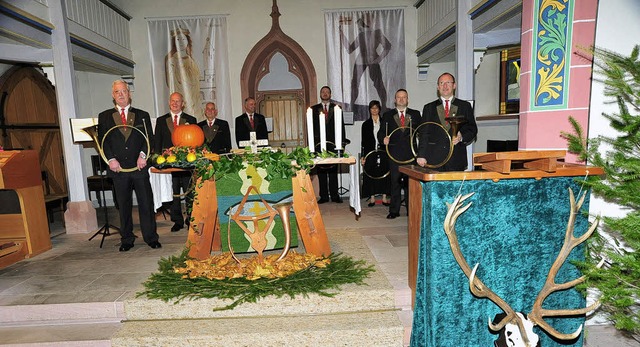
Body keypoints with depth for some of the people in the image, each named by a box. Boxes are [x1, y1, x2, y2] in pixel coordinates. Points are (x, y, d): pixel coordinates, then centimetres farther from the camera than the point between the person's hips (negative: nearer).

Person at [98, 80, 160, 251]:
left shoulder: (142, 115, 12)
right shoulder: (104, 116, 12)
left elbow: (149, 137, 4)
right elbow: (103, 140, 4)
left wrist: (143, 155, -11)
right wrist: (111, 159, -10)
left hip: (139, 166, 0)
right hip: (119, 167, 1)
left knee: (146, 203, 1)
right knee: (124, 205, 8)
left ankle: (151, 237, 12)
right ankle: (127, 240, 19)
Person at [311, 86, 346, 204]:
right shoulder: (314, 109, 13)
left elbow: (341, 125, 8)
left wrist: (342, 141, -1)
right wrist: (311, 143, -1)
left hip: (333, 143, 0)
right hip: (319, 143, 1)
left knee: (333, 170, 2)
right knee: (321, 171, 2)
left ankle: (335, 195, 9)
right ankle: (324, 196, 8)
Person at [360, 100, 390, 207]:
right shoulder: (366, 124, 6)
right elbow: (363, 141, 4)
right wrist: (362, 156, 0)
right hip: (370, 152, 0)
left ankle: (384, 197, 9)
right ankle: (372, 198, 9)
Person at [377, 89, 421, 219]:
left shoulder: (415, 114, 12)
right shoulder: (387, 115, 11)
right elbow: (381, 132, 7)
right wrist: (383, 139, -15)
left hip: (411, 153, 1)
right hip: (394, 153, 0)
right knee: (395, 183, 3)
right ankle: (394, 211, 11)